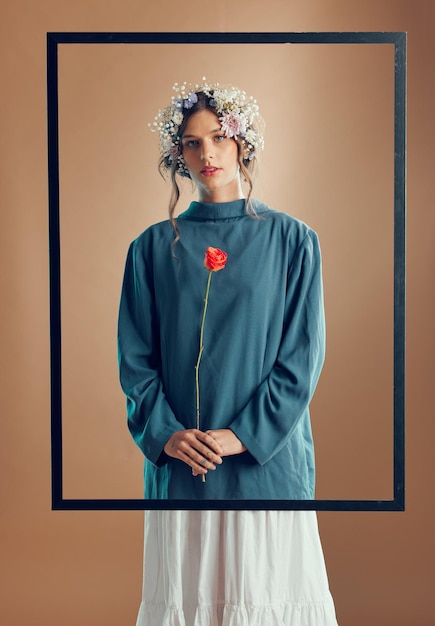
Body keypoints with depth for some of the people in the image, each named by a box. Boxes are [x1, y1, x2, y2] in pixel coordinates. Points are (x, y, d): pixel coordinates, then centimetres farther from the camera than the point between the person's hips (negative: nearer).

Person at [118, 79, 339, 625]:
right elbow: (135, 356, 4)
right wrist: (165, 433, -10)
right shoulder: (153, 247, 6)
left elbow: (302, 356, -3)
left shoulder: (291, 241, 2)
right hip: (179, 463, 1)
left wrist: (245, 434, -11)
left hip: (268, 458, -1)